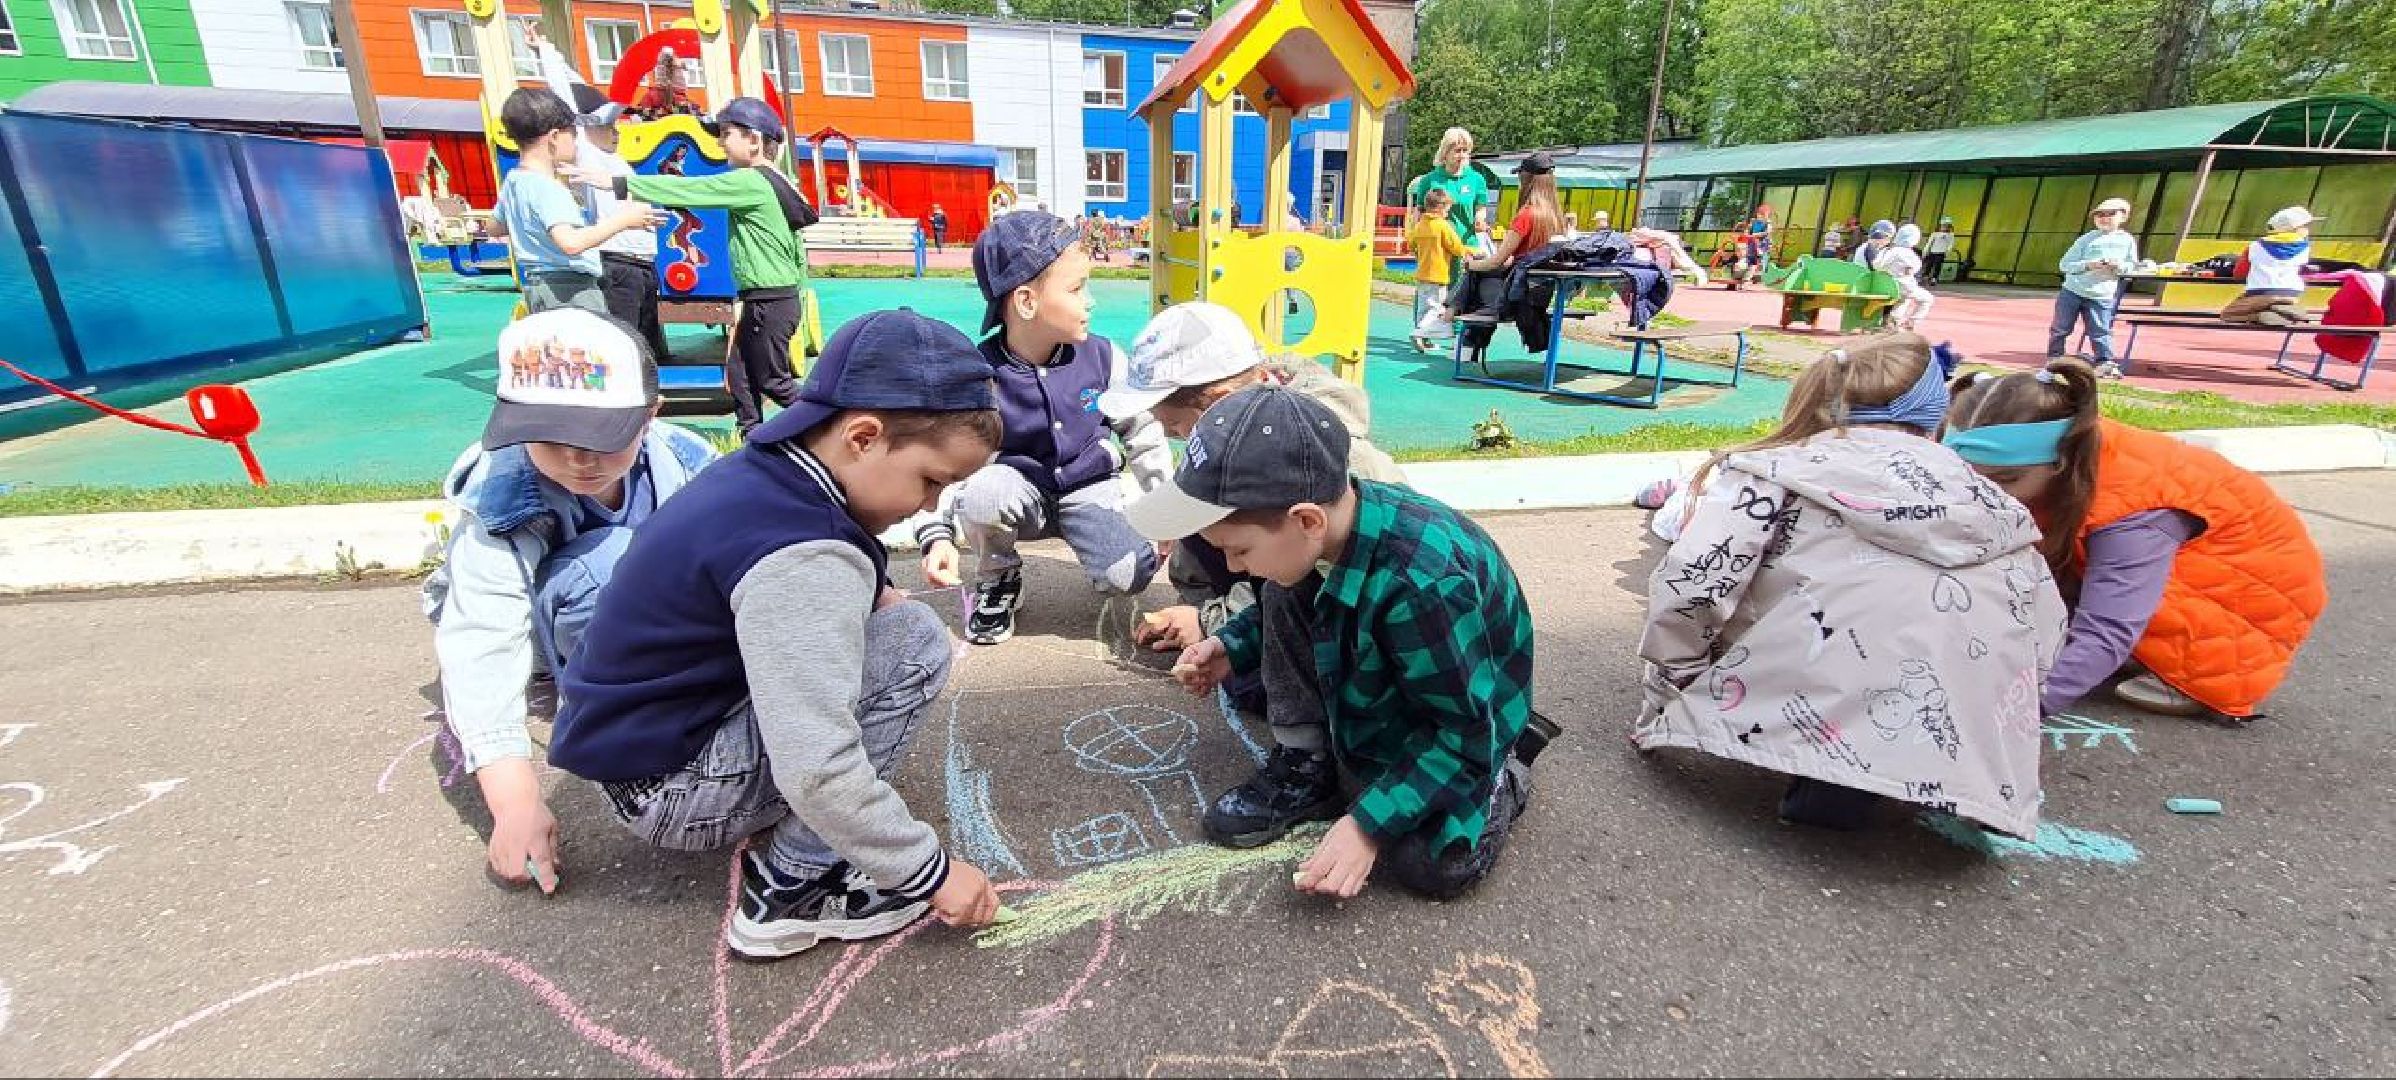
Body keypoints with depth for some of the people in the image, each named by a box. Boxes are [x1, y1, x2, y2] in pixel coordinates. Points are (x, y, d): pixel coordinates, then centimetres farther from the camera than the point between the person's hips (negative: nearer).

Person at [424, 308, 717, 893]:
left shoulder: (682, 460, -26)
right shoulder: (504, 497, -34)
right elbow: (482, 645, -40)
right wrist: (515, 798, -48)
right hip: (537, 626, -4)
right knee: (610, 560, -35)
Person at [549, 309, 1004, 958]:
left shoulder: (759, 474, 0)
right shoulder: (801, 558, -29)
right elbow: (816, 770, -33)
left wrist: (862, 594, 1)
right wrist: (928, 872, -20)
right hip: (673, 792, -9)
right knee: (915, 644, -20)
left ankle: (782, 842, 8)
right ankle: (793, 887, -9)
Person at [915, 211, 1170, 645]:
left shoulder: (1101, 357, -12)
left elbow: (1142, 432, 1)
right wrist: (937, 535, -23)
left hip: (1089, 488, 1)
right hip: (1022, 490, 0)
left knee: (1130, 576, -25)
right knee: (982, 493, -36)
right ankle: (997, 578, -3)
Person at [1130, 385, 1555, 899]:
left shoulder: (1423, 583, -40)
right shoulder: (1326, 526, -19)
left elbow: (1465, 734, -28)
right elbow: (1292, 608, 7)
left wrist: (1366, 825, -30)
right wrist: (1231, 646, -8)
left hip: (1464, 726, -6)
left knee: (1437, 864, -24)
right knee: (1286, 595, -12)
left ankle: (1501, 777, 7)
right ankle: (1307, 767, -1)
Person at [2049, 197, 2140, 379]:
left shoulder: (2127, 240, 9)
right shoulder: (2087, 239, 3)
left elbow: (2133, 266, 14)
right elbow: (2064, 265, -1)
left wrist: (2120, 266, -8)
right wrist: (2088, 265, -16)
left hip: (2102, 297, 0)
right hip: (2072, 291, 0)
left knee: (2100, 332, -3)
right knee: (2060, 329, 4)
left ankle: (2106, 364, 5)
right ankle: (2054, 359, 17)